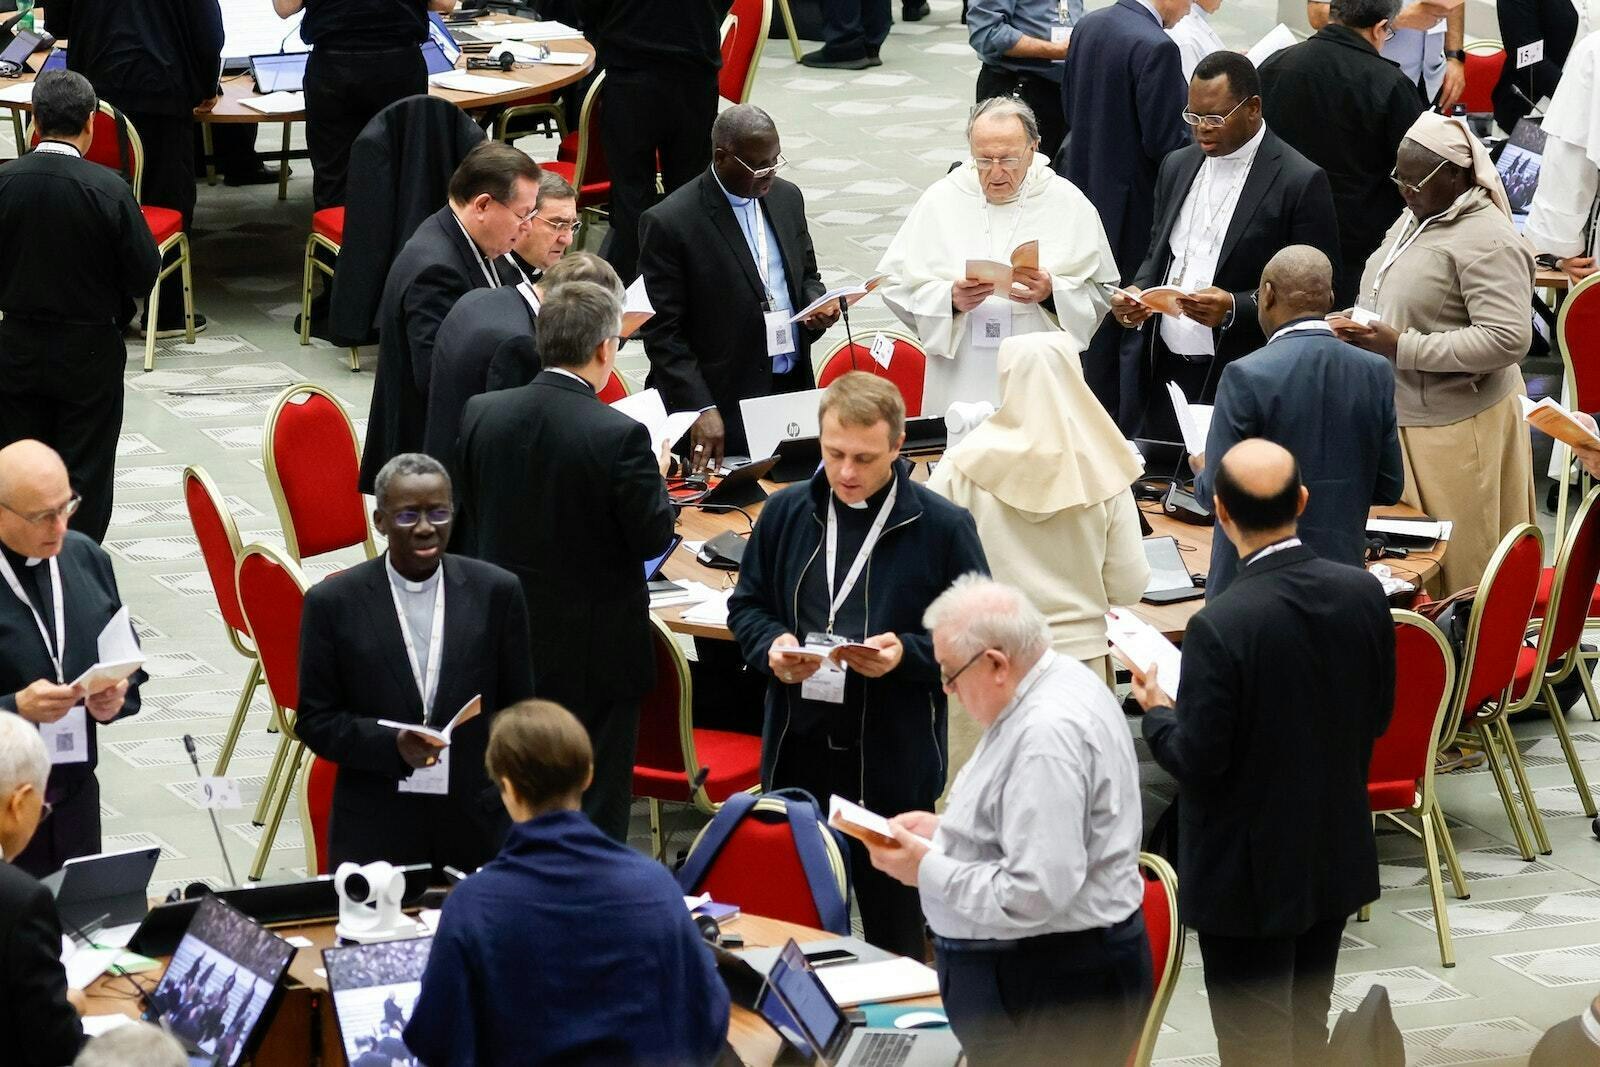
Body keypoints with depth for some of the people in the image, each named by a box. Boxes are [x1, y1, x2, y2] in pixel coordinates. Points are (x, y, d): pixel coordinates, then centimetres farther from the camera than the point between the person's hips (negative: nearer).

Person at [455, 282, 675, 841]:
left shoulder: (481, 414, -7)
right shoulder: (619, 437, -23)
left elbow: (473, 508, 4)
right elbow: (651, 537, -14)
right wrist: (654, 476, 4)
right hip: (596, 647, -5)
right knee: (597, 803, 7)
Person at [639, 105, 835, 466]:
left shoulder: (787, 198, 8)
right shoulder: (668, 223, -12)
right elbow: (663, 334, -11)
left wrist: (818, 304, -1)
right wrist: (700, 409, -19)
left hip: (793, 390, 6)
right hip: (725, 408, -6)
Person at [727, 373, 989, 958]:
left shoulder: (943, 528, -7)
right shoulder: (786, 513, 5)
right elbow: (747, 605, 14)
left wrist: (907, 654, -20)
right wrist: (772, 648, -7)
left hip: (893, 761, -4)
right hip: (796, 750, 4)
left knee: (892, 921, 7)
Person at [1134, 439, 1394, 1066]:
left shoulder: (1221, 627, -27)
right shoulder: (1362, 593, -9)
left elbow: (1196, 762, -21)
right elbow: (1377, 716, 4)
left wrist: (1156, 710, -2)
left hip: (1249, 875, -6)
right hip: (1336, 858, 6)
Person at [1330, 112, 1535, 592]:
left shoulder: (1487, 242, -16)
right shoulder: (1414, 220, 12)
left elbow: (1508, 338, -24)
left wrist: (1401, 348, -23)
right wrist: (1359, 328, 4)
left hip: (1454, 427, -9)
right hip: (1399, 415, 9)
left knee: (1459, 574, -2)